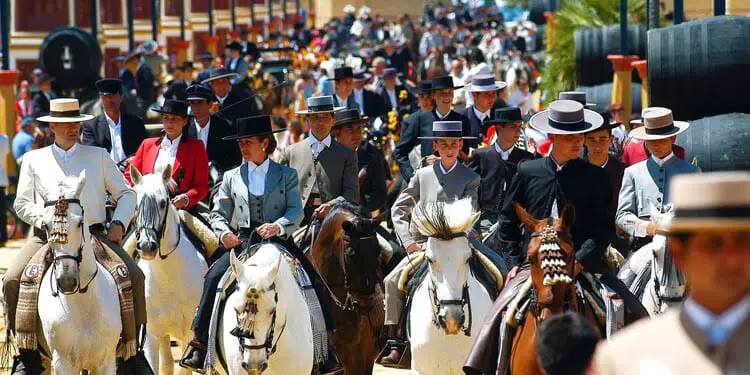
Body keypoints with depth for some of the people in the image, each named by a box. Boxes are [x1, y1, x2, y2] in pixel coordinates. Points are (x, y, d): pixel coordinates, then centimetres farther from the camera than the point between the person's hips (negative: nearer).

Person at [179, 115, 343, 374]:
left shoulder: (287, 175, 10)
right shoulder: (232, 177, 16)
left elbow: (296, 211, -3)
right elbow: (219, 213, 15)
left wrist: (278, 226, -24)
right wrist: (224, 233, -8)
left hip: (279, 242, -1)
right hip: (243, 243, 1)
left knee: (315, 282, -21)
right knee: (215, 277, -24)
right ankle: (201, 343, -18)